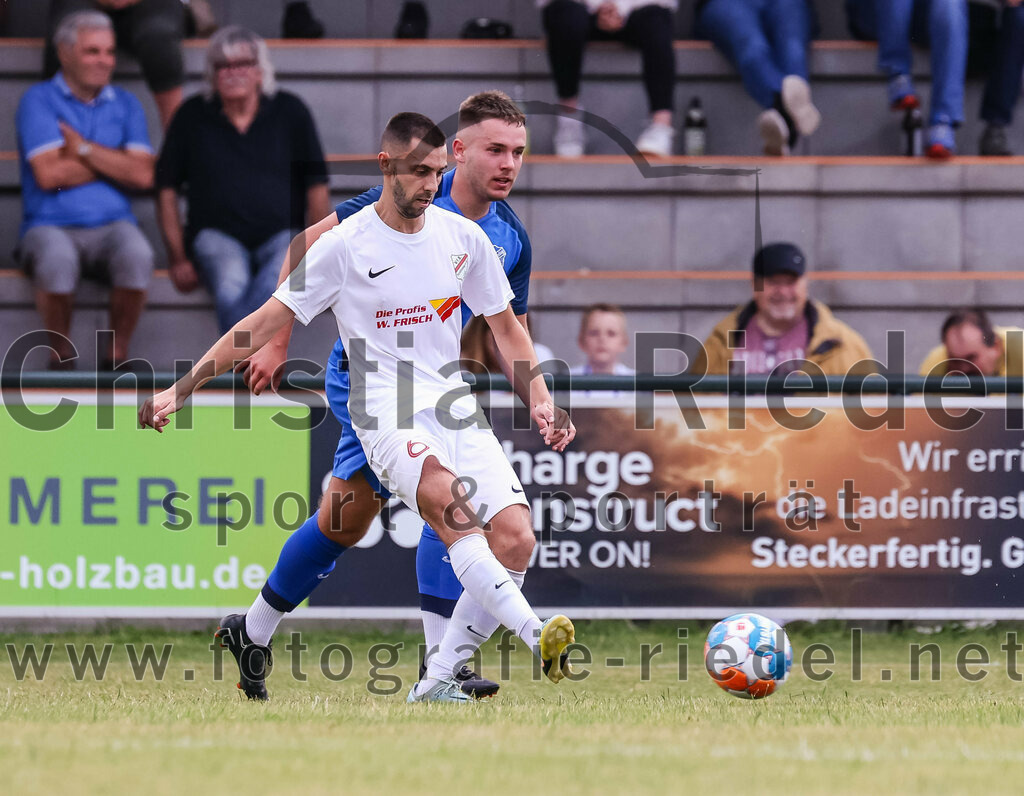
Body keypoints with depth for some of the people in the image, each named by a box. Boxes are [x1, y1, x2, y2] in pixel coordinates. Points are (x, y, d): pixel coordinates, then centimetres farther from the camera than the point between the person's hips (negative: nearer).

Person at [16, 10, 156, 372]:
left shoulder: (125, 105, 16)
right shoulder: (39, 100, 5)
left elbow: (142, 175, 2)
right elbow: (48, 174, -9)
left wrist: (84, 149, -4)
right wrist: (112, 162, 1)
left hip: (111, 224, 2)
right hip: (50, 225, -2)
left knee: (137, 255, -34)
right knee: (57, 259, -39)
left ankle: (117, 352, -16)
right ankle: (60, 353, -15)